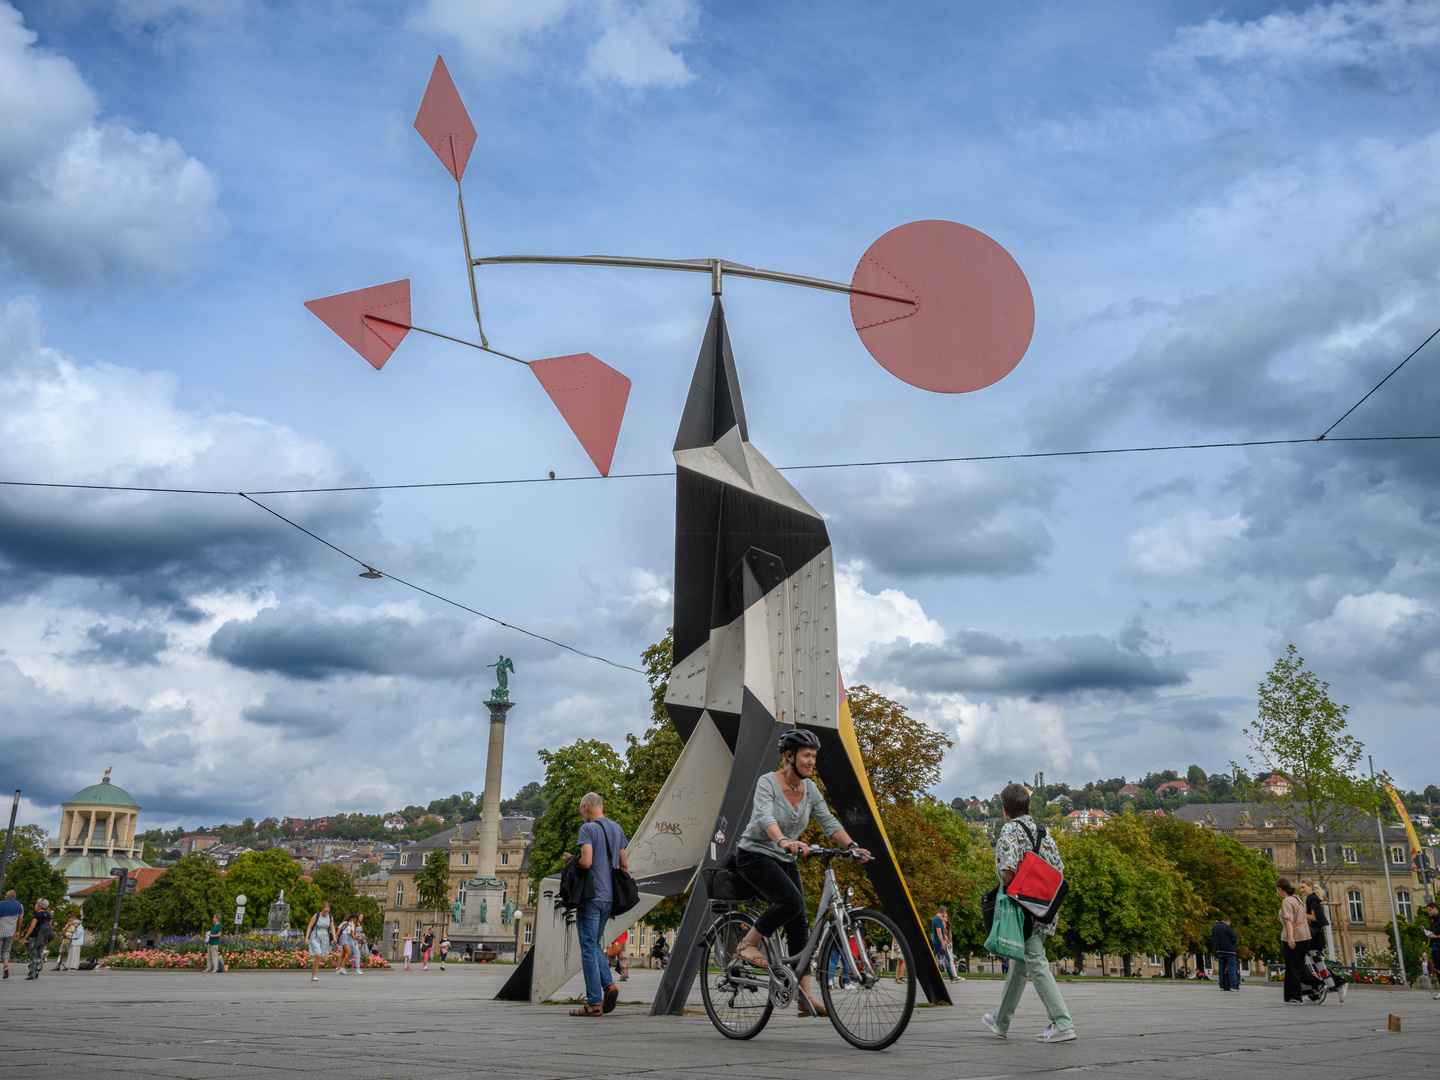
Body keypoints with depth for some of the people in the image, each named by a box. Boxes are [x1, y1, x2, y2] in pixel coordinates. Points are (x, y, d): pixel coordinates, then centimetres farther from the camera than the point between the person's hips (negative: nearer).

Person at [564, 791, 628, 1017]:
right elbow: (624, 865, 16)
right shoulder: (617, 829, 14)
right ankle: (609, 985, 0)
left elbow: (586, 861, -20)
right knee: (595, 944, 19)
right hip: (609, 897, 7)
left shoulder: (588, 829, -9)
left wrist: (570, 858, 0)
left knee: (589, 948, -2)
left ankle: (594, 1003, -2)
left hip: (591, 896, -7)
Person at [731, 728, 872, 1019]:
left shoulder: (810, 789, 1)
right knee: (791, 901, -29)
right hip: (755, 855, -6)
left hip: (785, 861, 6)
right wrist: (784, 841, -54)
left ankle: (804, 997, 0)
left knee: (799, 927, -2)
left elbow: (828, 822, -3)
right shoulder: (768, 782, -18)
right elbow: (765, 817, -36)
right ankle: (748, 944, -8)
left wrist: (852, 846, -20)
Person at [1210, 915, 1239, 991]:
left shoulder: (1214, 927, 10)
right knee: (1232, 968, -3)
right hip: (1229, 951, -6)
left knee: (1221, 968, 10)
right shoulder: (1227, 928, -12)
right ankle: (1233, 985, -8)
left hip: (1219, 951, 6)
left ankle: (1222, 986, 9)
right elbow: (1234, 940, -10)